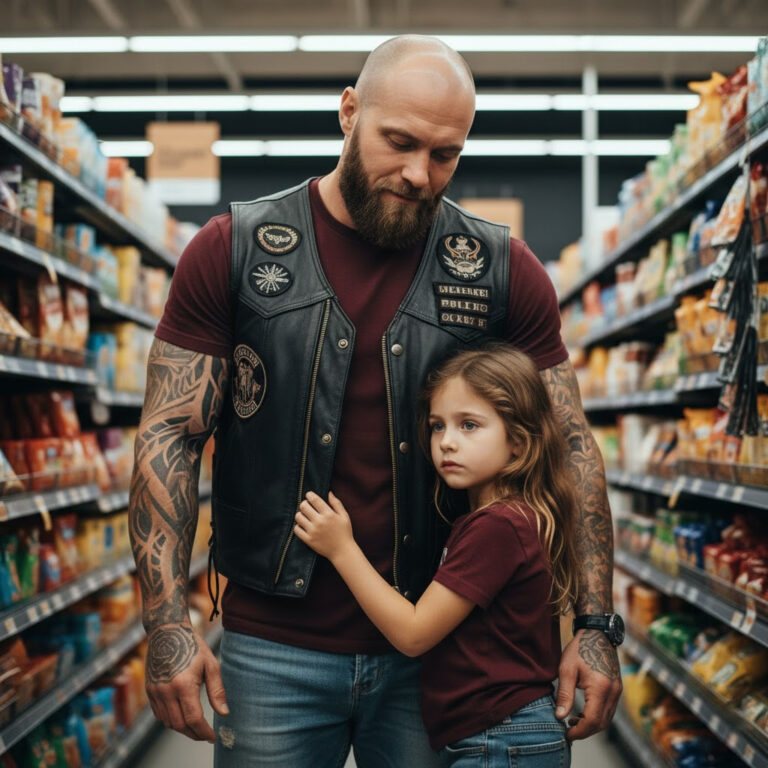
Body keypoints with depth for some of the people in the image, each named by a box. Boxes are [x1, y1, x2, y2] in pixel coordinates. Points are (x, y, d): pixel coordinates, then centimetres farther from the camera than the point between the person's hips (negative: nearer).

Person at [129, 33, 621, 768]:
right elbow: (169, 437, -4)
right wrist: (168, 624, -13)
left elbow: (571, 447, 2)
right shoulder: (233, 251, -3)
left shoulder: (503, 271, 0)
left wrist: (594, 623, -6)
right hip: (273, 651, -1)